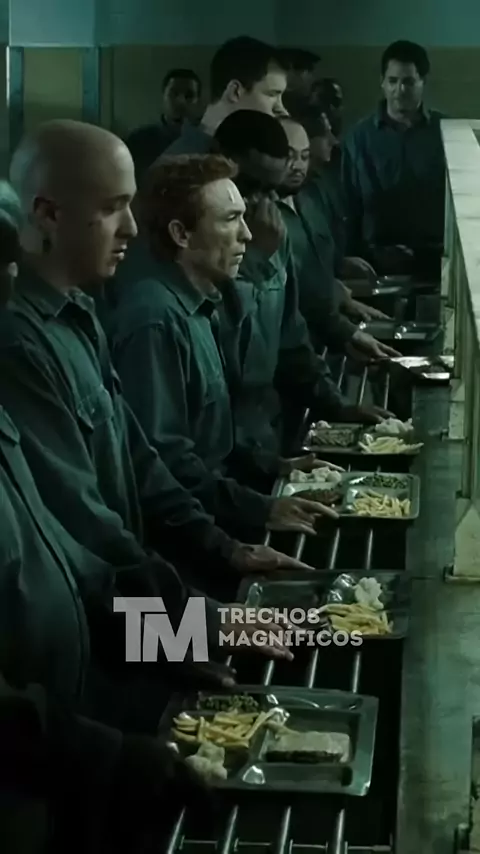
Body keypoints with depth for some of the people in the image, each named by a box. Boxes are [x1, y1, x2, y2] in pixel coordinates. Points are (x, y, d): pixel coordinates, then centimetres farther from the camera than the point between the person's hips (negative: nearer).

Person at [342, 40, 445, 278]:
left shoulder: (444, 131, 3)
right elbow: (349, 206, 4)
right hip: (380, 261, 0)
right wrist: (356, 258, -4)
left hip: (436, 259, 0)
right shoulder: (359, 137, 3)